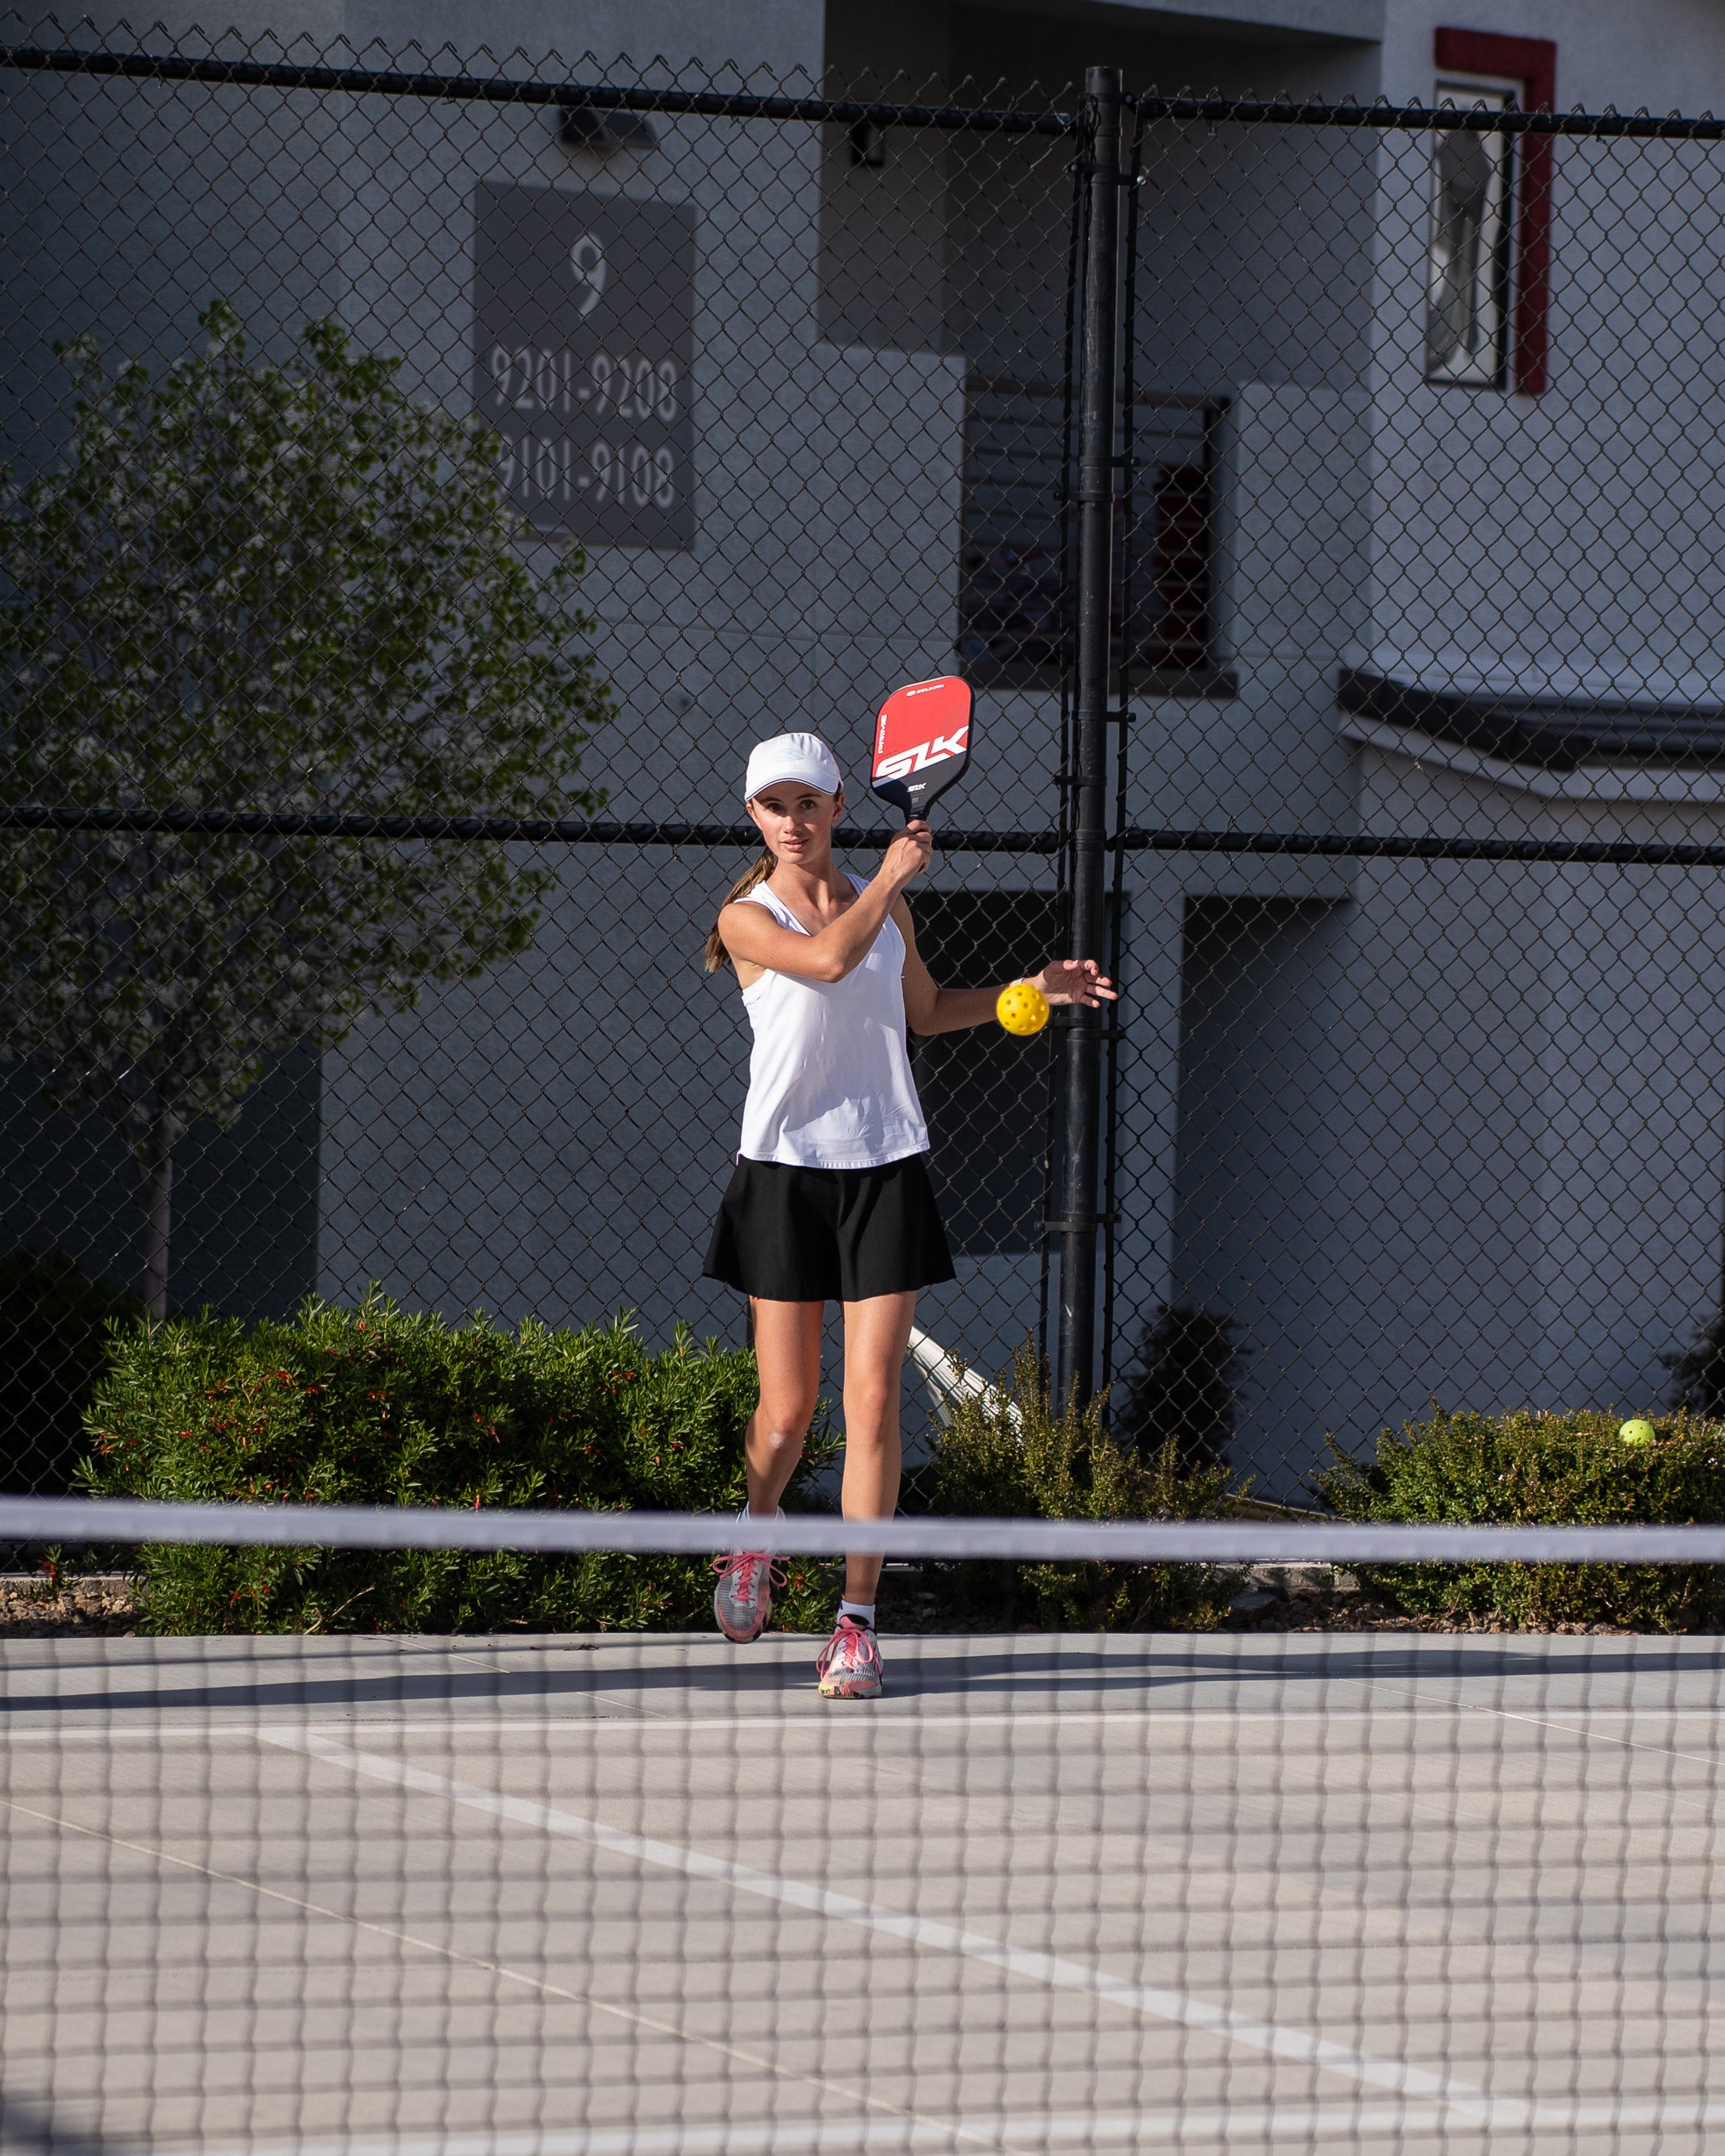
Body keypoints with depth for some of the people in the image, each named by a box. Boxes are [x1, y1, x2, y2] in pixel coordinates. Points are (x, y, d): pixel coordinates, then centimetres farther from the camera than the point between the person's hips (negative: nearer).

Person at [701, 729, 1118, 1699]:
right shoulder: (747, 919, -3)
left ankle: (858, 1624, -3)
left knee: (873, 1401, -6)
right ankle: (758, 1530, 35)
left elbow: (927, 1008, 27)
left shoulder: (887, 906, 11)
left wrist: (1033, 988, 18)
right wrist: (895, 873, -11)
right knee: (787, 1411, 1)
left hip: (887, 1170, 2)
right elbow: (827, 957, -22)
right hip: (787, 1171, -2)